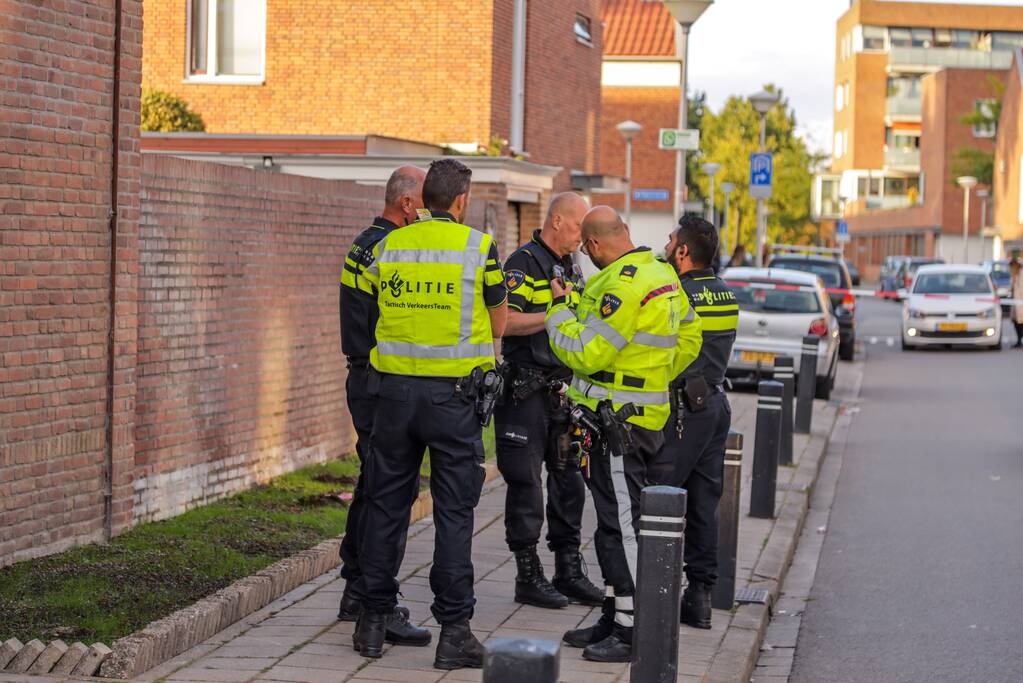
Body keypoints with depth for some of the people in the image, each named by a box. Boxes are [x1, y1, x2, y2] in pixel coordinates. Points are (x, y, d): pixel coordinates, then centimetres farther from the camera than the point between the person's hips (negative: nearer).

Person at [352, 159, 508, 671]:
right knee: (454, 510, 1)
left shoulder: (388, 246, 4)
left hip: (394, 388, 3)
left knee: (386, 503, 12)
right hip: (455, 393, -3)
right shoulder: (479, 246, -4)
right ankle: (454, 631, 1)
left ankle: (373, 620, 17)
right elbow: (498, 321, 7)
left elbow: (373, 311, 11)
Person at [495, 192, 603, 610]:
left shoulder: (568, 268, 18)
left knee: (569, 481, 10)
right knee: (526, 485, -3)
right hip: (525, 392, -8)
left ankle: (569, 572, 17)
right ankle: (528, 577, 2)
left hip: (562, 392, 9)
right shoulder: (524, 263, -10)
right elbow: (505, 322, -21)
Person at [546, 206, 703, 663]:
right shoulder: (662, 274, 12)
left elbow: (585, 353, -20)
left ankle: (630, 633, -4)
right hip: (645, 413, 10)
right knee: (616, 521, 16)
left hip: (617, 419, -10)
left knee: (621, 524, -7)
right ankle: (614, 618, 24)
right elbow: (689, 338, 22)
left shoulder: (624, 286, -20)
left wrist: (558, 311, -5)